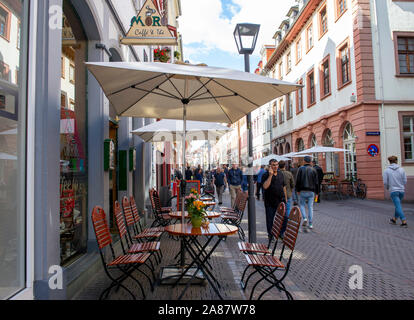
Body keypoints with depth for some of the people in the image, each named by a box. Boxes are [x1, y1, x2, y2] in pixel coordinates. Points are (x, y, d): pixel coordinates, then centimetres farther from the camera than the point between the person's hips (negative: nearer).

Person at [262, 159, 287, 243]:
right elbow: (265, 186, -24)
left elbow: (284, 187, 17)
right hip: (270, 202, -4)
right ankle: (270, 235, 21)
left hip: (280, 201, 4)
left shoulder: (281, 174, 9)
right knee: (269, 220, 6)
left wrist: (285, 198, 15)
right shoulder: (266, 175, -8)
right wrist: (270, 175, -26)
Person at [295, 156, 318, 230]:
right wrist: (316, 192, 10)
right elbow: (316, 182, 4)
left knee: (301, 204, 13)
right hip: (311, 191, 2)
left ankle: (304, 218, -7)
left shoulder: (301, 169, -3)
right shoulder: (313, 170, 3)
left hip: (303, 191, -2)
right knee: (310, 207, 6)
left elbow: (298, 180, -4)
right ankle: (310, 224, 6)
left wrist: (298, 190, 4)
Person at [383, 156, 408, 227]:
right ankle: (394, 219, 30)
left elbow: (385, 182, -5)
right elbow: (405, 181, 2)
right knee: (398, 205, 19)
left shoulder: (386, 171, -6)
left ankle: (404, 221, -10)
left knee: (398, 206, -2)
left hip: (393, 191, -3)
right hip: (401, 190, 3)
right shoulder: (401, 169, 0)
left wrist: (387, 188, 15)